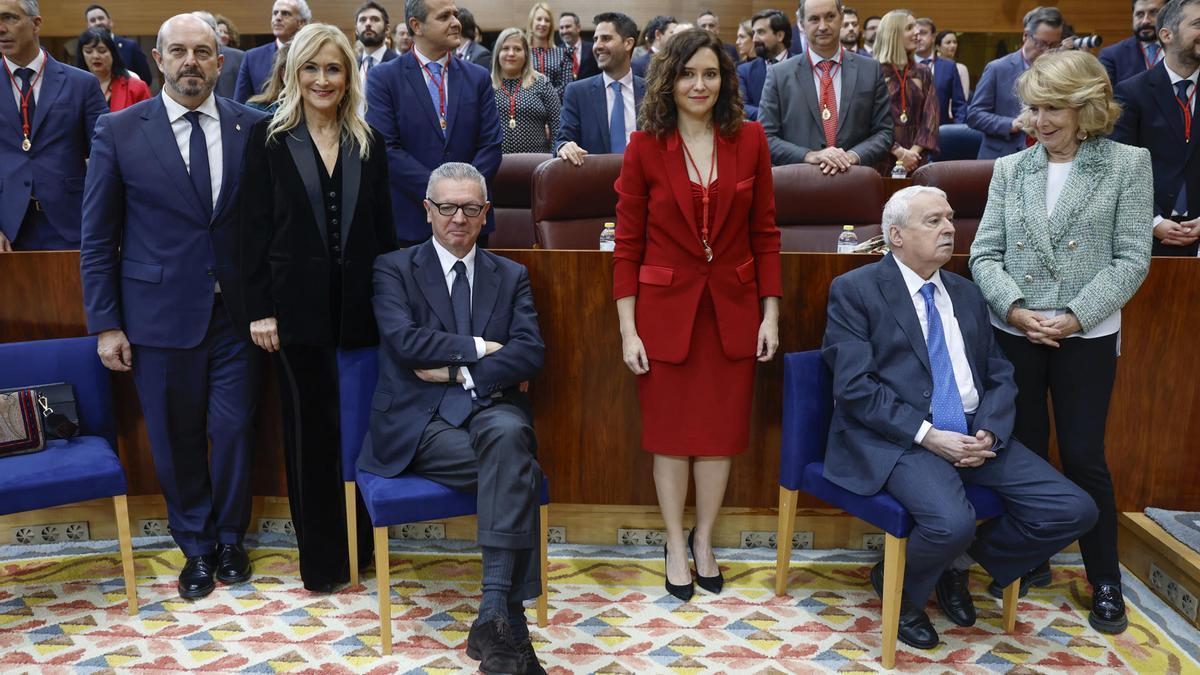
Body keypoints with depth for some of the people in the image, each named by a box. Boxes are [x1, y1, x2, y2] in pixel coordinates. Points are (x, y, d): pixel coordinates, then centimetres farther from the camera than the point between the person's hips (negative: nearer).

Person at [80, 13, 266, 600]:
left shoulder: (252, 128, 0)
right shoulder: (118, 132, -2)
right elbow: (98, 237, 1)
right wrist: (105, 324, -2)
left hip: (236, 313, 1)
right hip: (159, 315, 0)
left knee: (233, 431, 7)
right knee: (176, 440, 10)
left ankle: (229, 538, 31)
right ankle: (195, 546, 31)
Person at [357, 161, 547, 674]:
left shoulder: (511, 276, 16)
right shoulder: (394, 268, 10)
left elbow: (530, 353, 0)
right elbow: (405, 341, -9)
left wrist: (459, 371, -9)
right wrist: (478, 348, -7)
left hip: (491, 409, 2)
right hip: (421, 421, -2)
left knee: (509, 436, -36)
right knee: (518, 472, -30)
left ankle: (495, 615, -35)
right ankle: (509, 622, -23)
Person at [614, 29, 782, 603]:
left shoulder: (749, 140, 0)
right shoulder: (645, 146, -5)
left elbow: (765, 233, 4)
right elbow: (627, 244, -4)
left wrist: (770, 314, 0)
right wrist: (627, 329, -7)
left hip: (733, 308, 2)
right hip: (666, 308, -2)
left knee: (722, 429, 10)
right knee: (670, 431, 8)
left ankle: (704, 540, 30)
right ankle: (675, 544, 27)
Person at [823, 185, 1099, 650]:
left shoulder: (967, 294, 18)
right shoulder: (855, 290, -2)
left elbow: (1000, 377, 14)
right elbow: (855, 386, -12)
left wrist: (988, 432, -6)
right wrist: (927, 435, -18)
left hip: (974, 434, 7)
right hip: (898, 438, -6)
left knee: (1074, 511, -9)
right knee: (952, 524, -32)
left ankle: (957, 563, 15)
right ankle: (897, 585, 4)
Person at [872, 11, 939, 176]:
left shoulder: (923, 73, 12)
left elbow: (930, 118, 4)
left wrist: (914, 152, -11)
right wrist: (899, 152, -15)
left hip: (914, 160, 4)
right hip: (881, 160, -3)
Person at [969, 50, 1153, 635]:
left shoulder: (1129, 164, -1)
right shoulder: (1010, 169, 6)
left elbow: (1132, 259, -5)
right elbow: (985, 253, 3)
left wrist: (1075, 316, -15)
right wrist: (1014, 308, -14)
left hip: (1087, 338, -2)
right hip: (1014, 335, 3)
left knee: (1084, 457, 1)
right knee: (1023, 450, 11)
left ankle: (1105, 581, 20)